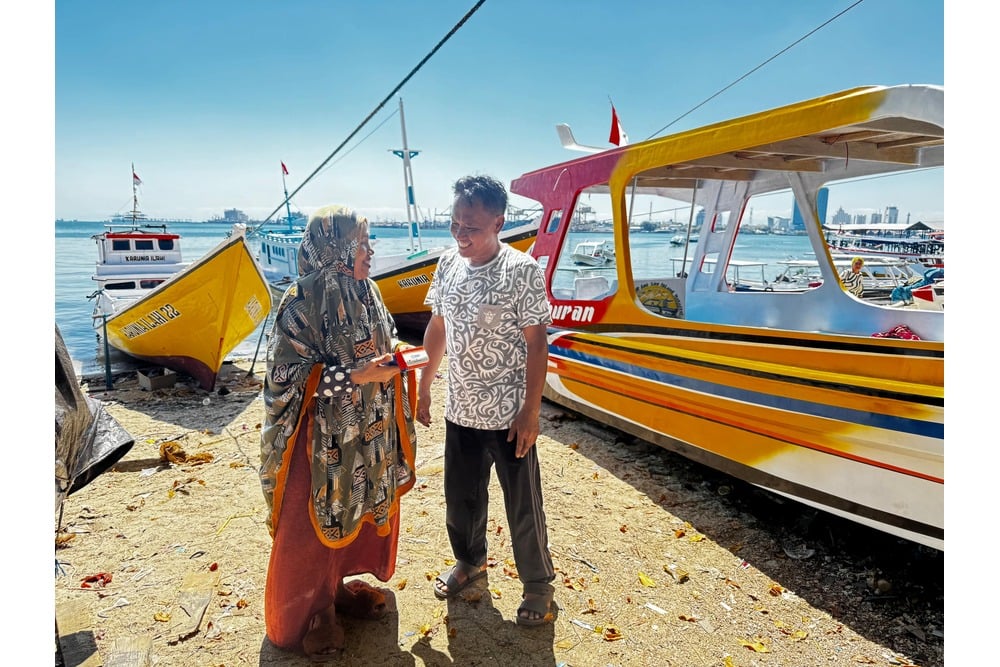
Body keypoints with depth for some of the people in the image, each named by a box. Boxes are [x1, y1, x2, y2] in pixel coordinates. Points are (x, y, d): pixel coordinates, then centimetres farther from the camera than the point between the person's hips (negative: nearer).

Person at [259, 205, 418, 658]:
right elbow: (286, 374, -18)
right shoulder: (301, 304, -19)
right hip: (321, 439, -7)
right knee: (312, 527, 9)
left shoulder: (366, 293, 2)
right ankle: (304, 615, 32)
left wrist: (393, 356, -4)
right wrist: (353, 377, -25)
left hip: (367, 434, 7)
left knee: (358, 511, 20)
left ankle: (338, 586, 44)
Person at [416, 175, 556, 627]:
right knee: (460, 496, 21)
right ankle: (469, 560, 48)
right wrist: (423, 387, 13)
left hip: (508, 415, -5)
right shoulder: (447, 264, 0)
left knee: (522, 505, 10)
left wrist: (531, 411, -15)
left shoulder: (522, 271, -16)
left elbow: (536, 343, -14)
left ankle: (538, 583, 33)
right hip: (460, 410, 5)